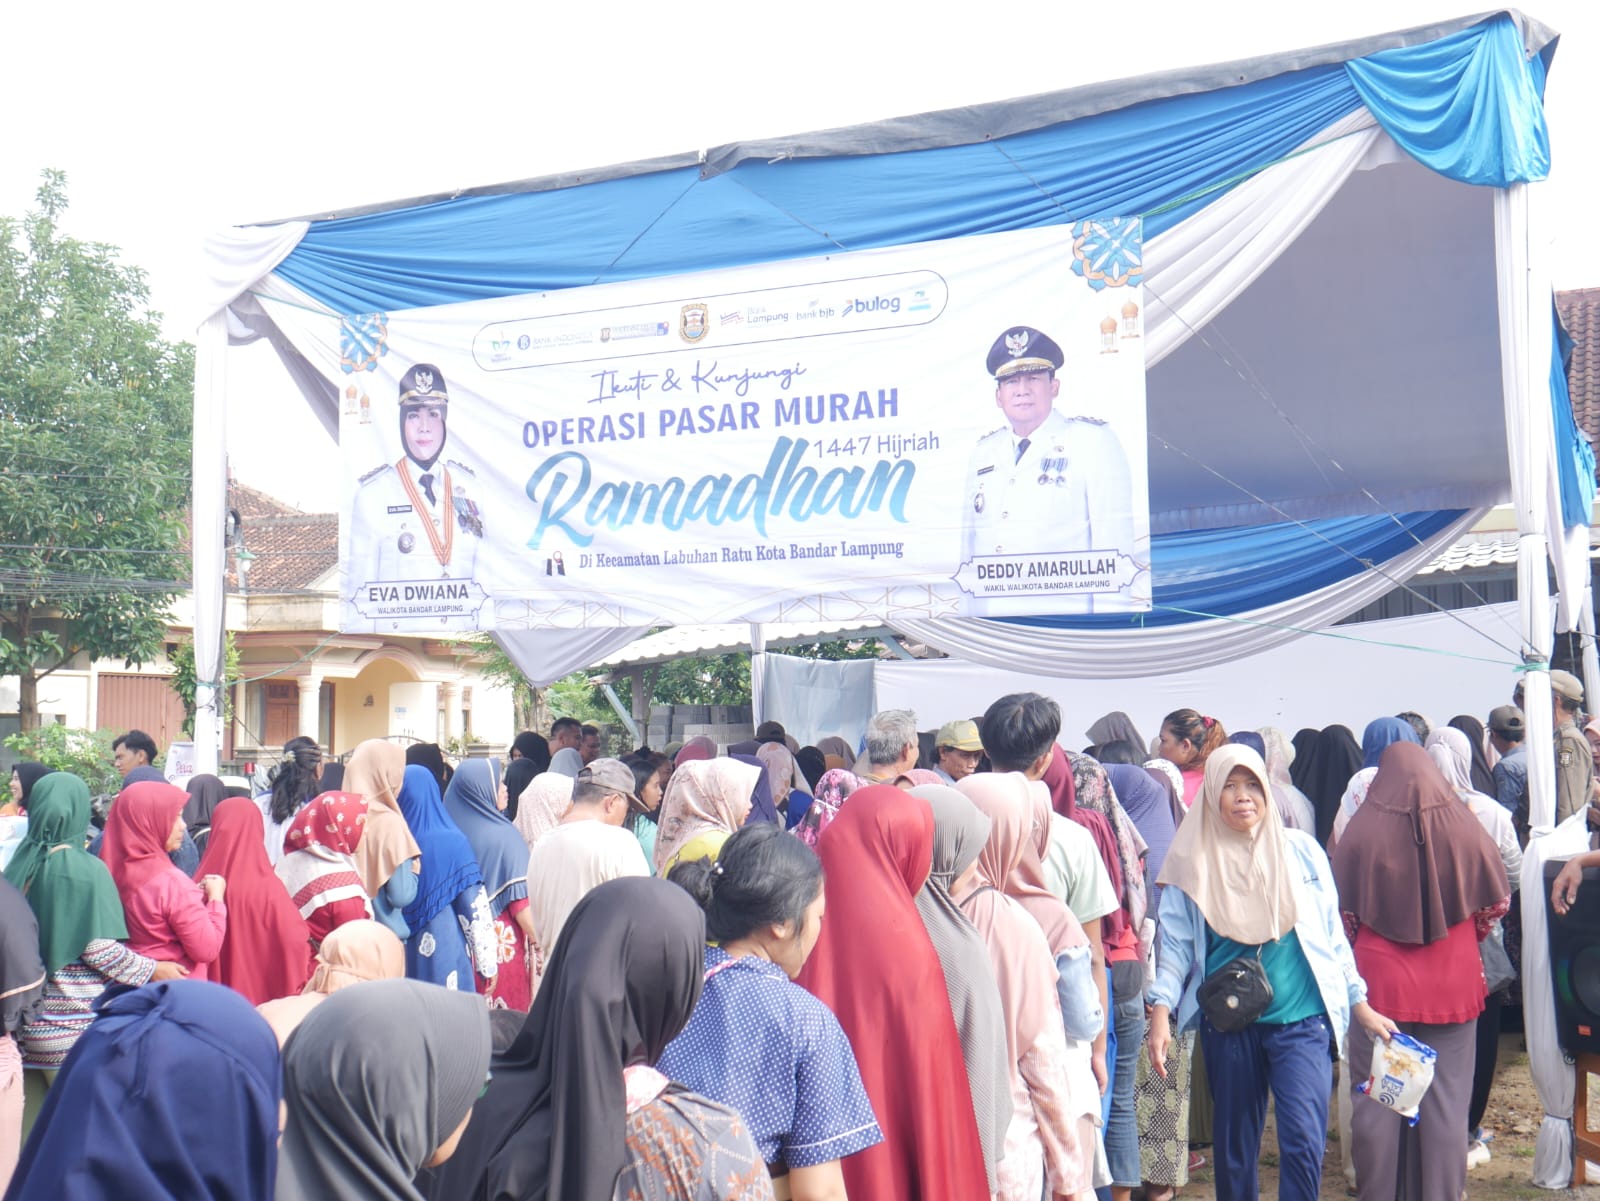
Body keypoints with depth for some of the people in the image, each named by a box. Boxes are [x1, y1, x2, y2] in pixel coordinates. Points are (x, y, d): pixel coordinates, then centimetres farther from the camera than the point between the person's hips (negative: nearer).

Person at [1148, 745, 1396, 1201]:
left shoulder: (1301, 850, 3)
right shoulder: (1194, 860, 0)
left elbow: (1331, 932, 10)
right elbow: (1175, 943, 0)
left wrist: (1359, 1004, 9)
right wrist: (1161, 1009, -12)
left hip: (1301, 1019, 0)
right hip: (1229, 1025, 1)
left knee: (1304, 1140, -12)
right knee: (1234, 1145, 11)